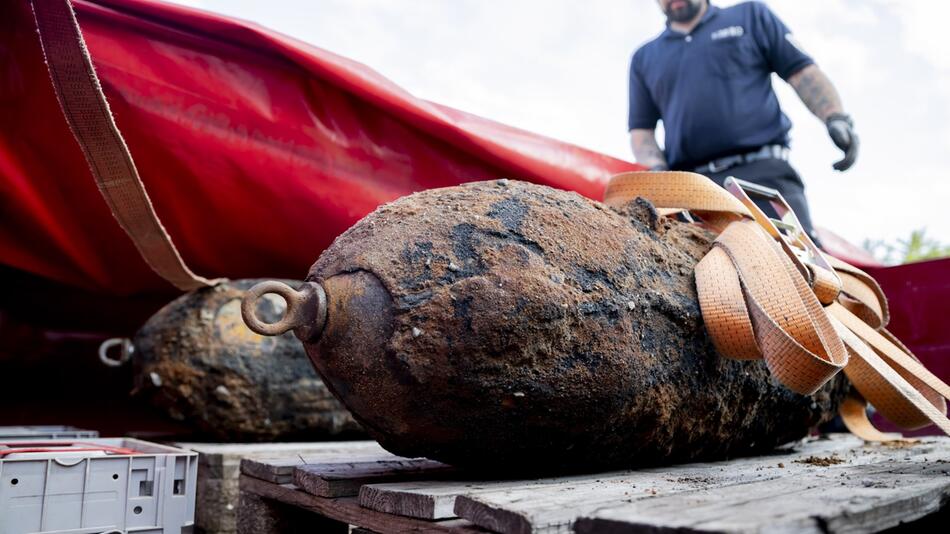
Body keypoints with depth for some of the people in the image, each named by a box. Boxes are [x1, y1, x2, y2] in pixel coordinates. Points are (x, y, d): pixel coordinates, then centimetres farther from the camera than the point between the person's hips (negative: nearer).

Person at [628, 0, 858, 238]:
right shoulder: (643, 58, 22)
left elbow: (802, 71, 13)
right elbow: (641, 128, 17)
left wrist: (836, 118, -4)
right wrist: (657, 169, -2)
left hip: (762, 173, -1)